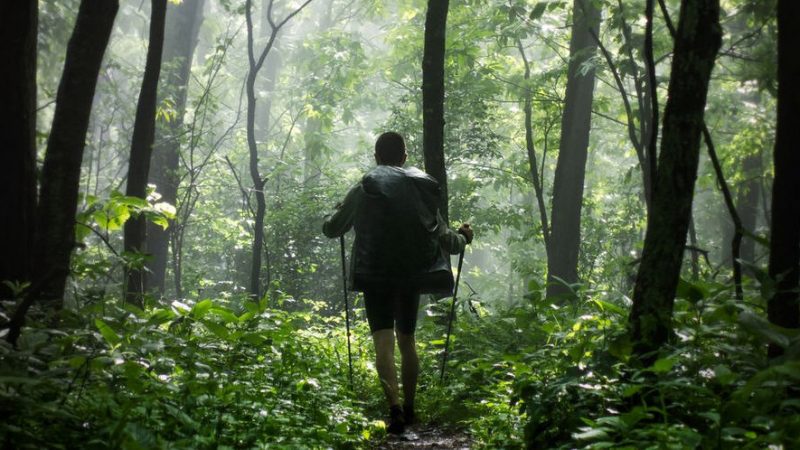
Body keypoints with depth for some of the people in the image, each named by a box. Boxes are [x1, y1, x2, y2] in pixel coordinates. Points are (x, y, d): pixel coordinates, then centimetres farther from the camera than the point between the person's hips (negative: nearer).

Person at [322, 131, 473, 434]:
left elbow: (331, 229, 7)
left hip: (376, 276, -3)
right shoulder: (422, 190, 3)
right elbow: (443, 238, 6)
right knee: (407, 340, 17)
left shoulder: (363, 190, -2)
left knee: (384, 344, -7)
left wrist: (336, 213, 30)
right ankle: (408, 408, 25)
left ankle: (395, 408, -25)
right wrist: (463, 238, 28)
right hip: (412, 276, 3)